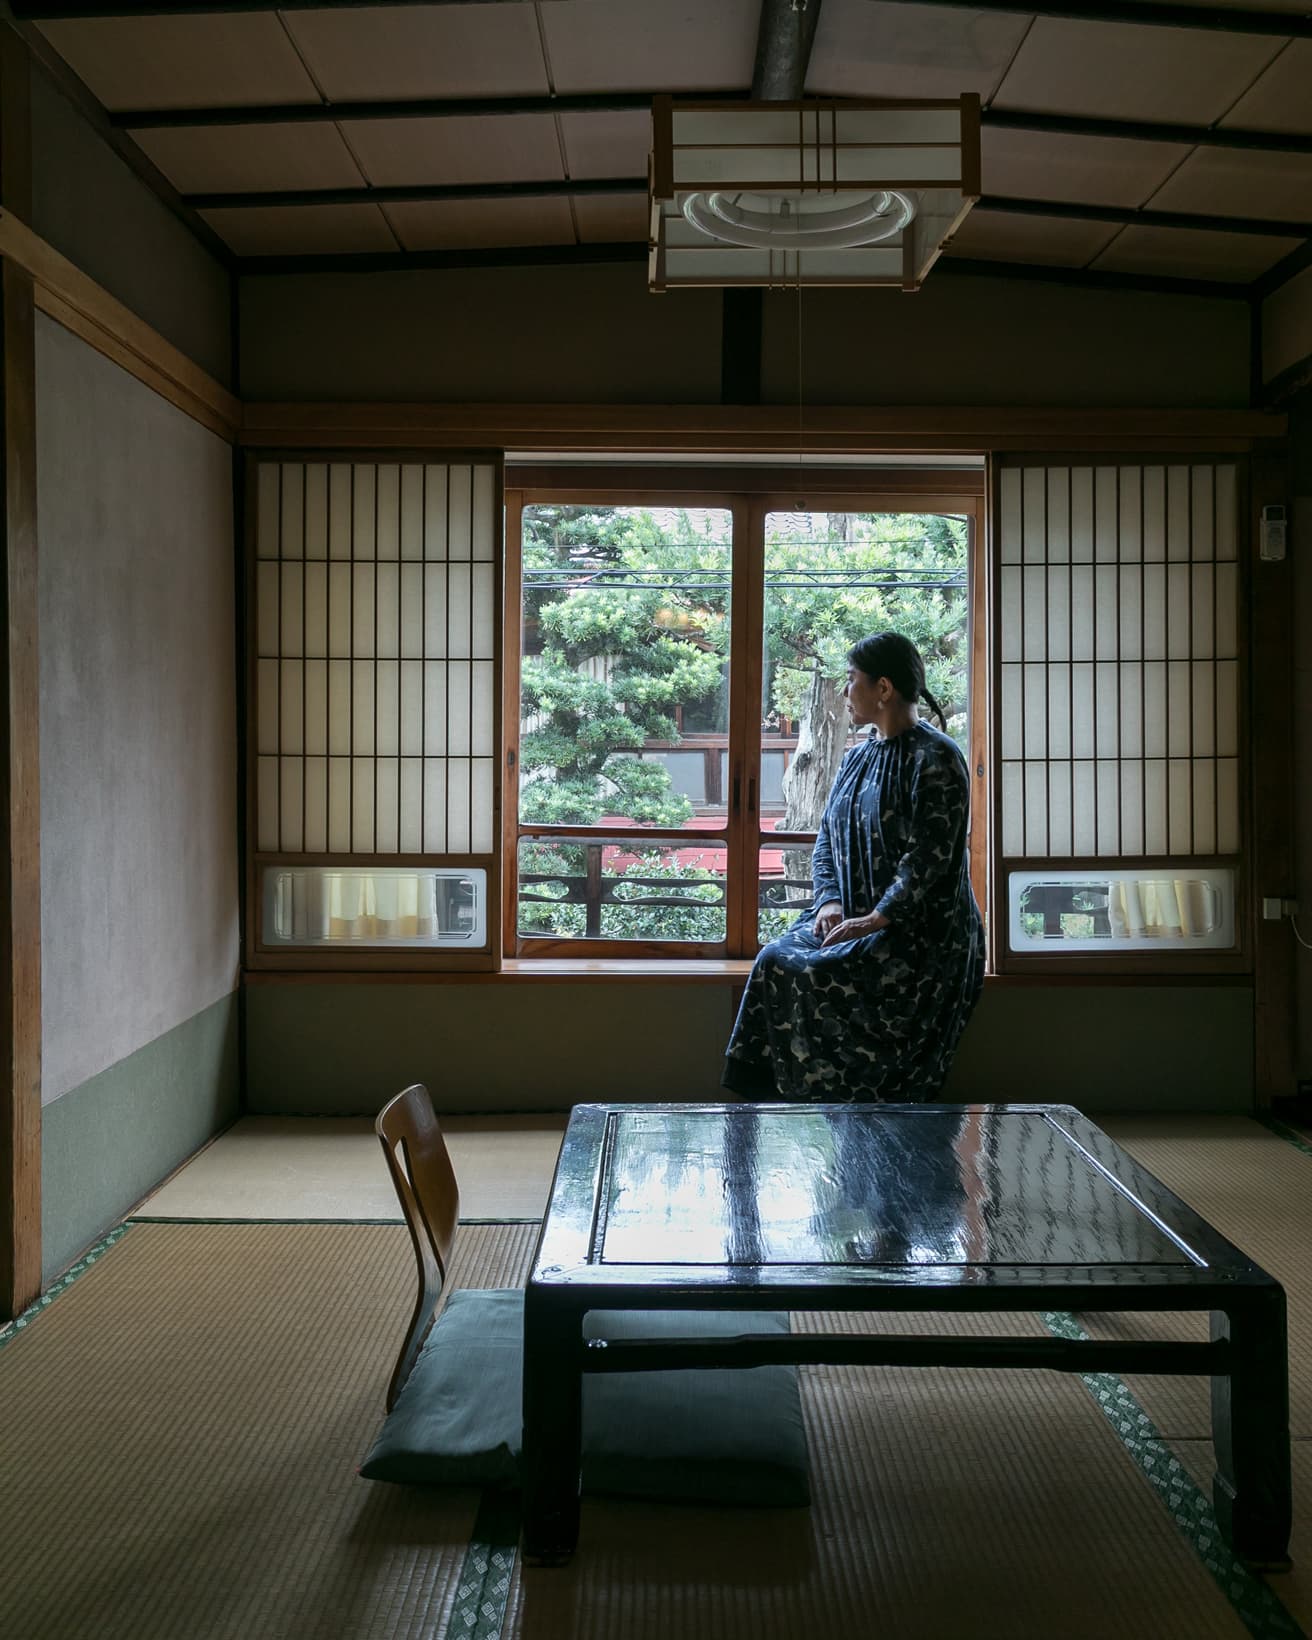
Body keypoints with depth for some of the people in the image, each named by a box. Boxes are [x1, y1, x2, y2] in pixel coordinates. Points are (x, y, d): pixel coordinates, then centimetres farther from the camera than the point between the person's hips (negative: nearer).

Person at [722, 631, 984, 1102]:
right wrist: (829, 900, -3)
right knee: (776, 960, -18)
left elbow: (928, 856, -17)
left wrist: (877, 919, -21)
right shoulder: (858, 757, 16)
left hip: (918, 929, -7)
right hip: (853, 917, 7)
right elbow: (827, 836, 14)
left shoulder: (936, 759, -9)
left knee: (816, 975, -27)